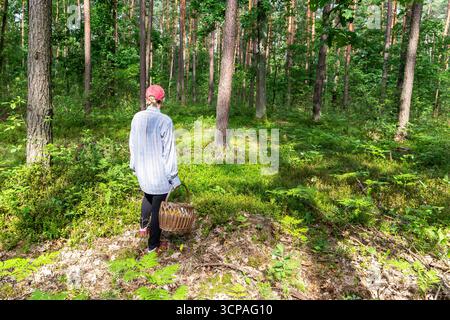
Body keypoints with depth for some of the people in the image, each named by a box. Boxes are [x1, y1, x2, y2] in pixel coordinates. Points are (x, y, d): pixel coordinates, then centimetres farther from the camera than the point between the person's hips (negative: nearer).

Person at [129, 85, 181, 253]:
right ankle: (153, 245, 22)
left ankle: (143, 226, 39)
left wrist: (134, 165, 20)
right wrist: (173, 176, -7)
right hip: (160, 172, -5)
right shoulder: (165, 121, -20)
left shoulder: (137, 118, -4)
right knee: (158, 206, 9)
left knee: (148, 194, 34)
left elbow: (133, 145, 6)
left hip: (142, 170, 5)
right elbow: (169, 151, -17)